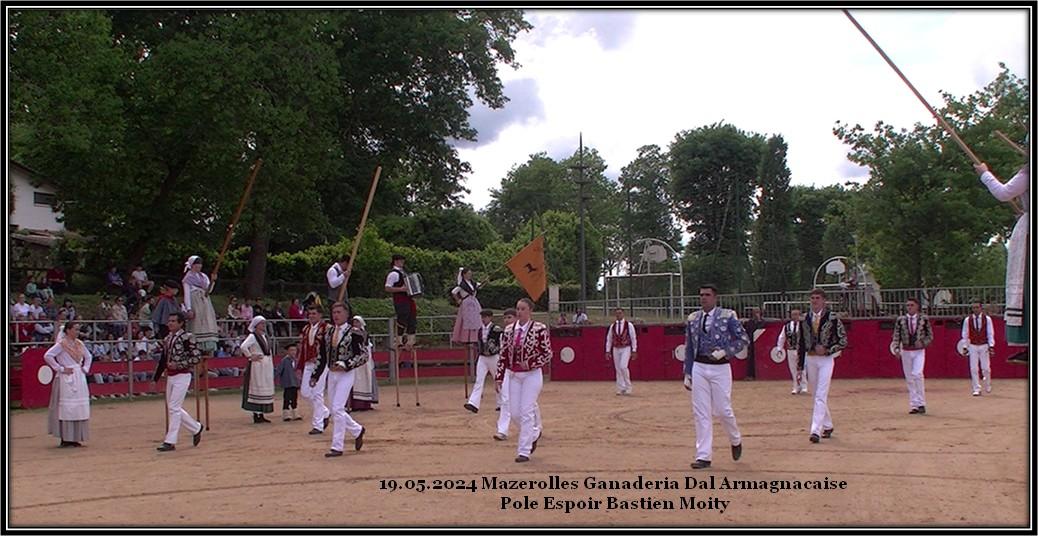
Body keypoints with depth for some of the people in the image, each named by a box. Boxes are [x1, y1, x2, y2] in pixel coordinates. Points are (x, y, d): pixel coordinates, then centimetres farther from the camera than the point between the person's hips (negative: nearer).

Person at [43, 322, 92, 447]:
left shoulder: (79, 344, 12)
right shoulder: (62, 344, -8)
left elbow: (88, 356, 27)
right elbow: (47, 356, -17)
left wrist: (85, 369, 13)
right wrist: (60, 369, -15)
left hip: (79, 378, 7)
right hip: (66, 379, -7)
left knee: (80, 408, 7)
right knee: (66, 409, -5)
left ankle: (75, 438, 13)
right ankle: (65, 438, -1)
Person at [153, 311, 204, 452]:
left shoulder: (187, 337, -11)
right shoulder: (167, 339, 11)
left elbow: (197, 357, -14)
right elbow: (163, 360, 17)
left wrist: (178, 365, -20)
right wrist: (155, 378, 15)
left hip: (182, 376, -8)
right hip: (170, 376, 8)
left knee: (174, 407, -9)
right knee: (174, 408, 12)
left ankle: (170, 442, -4)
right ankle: (196, 428, 29)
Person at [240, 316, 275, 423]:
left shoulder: (264, 336, 15)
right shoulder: (252, 336, -10)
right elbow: (243, 347, -24)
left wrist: (271, 364, 15)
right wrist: (250, 357, -16)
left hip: (267, 366, 8)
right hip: (257, 366, -8)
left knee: (266, 390, 9)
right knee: (257, 389, -5)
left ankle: (261, 414, 16)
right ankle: (256, 415, -1)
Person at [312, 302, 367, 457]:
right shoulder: (328, 334, 11)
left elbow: (364, 355, -11)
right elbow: (322, 357, 15)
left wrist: (345, 365, -20)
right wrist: (315, 376, 9)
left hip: (346, 374, -7)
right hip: (332, 374, 7)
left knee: (337, 409, -12)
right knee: (336, 411, 10)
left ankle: (337, 447, -5)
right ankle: (357, 430, 34)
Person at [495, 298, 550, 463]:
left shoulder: (540, 329, -8)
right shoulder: (509, 330, 5)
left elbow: (547, 354, -6)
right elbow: (503, 355, 8)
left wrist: (530, 363, -18)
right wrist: (499, 377, 3)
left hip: (532, 375, -5)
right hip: (513, 375, 5)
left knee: (526, 412, -8)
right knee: (515, 412, 7)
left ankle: (524, 451, -1)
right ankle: (534, 434, 36)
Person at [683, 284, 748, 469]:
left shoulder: (728, 316, -3)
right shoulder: (693, 318, 10)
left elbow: (744, 339, -3)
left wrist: (725, 352, -16)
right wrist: (687, 374, 11)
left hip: (720, 368, -3)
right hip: (699, 368, 4)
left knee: (723, 410, -1)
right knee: (701, 413, 1)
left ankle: (736, 441, 29)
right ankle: (703, 456, 5)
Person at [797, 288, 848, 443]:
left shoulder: (832, 317, -6)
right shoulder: (804, 318, 7)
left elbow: (843, 341, -4)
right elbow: (802, 342, 11)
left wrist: (826, 349, -17)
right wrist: (800, 365, 10)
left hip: (826, 359, -5)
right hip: (810, 359, 5)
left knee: (821, 396, -12)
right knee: (817, 395, 13)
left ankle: (816, 430, -17)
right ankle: (827, 426, 29)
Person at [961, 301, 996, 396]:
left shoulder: (987, 319, -2)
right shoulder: (967, 320, 0)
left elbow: (990, 333, -1)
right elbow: (965, 334, 6)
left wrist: (991, 345, -10)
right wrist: (965, 346, 1)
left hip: (984, 346, 0)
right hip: (972, 346, 0)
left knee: (986, 368, 0)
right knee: (973, 369, -5)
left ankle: (987, 385, 26)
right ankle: (976, 389, 1)